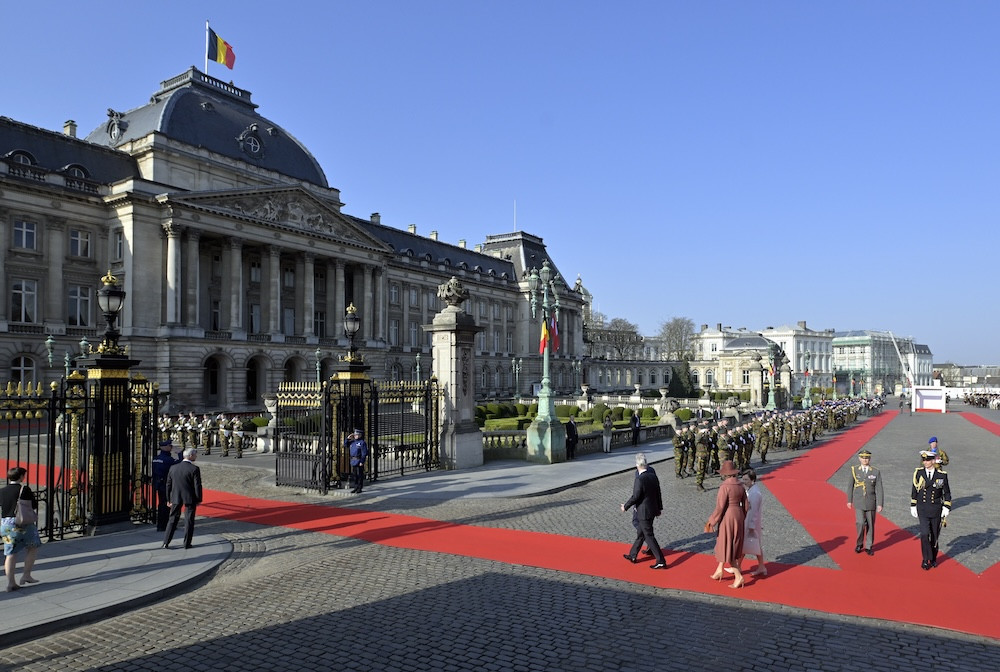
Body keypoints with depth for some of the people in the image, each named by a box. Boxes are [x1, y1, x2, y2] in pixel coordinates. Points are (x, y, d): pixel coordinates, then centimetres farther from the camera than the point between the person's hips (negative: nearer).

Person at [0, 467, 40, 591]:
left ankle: (10, 582, 7)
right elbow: (35, 506, -4)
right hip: (23, 523, -5)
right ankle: (26, 575, 8)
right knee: (32, 548, 13)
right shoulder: (25, 489, -9)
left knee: (10, 553, 8)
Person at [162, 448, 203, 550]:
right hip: (190, 498, -4)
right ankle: (187, 543, 10)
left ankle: (166, 542, 15)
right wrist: (198, 500, -2)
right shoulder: (194, 469, -13)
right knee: (189, 521, 6)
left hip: (175, 498, 4)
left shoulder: (173, 468, 2)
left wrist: (169, 499, 15)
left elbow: (168, 485, 7)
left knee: (173, 519, 15)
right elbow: (197, 486, -12)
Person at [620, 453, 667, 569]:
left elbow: (635, 497, -20)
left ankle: (661, 561, 5)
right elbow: (658, 493, 9)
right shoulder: (653, 476, 0)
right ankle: (632, 556, 32)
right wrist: (659, 508, 20)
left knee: (649, 536, 2)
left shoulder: (640, 479, -24)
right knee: (640, 533, 19)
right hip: (653, 510, 9)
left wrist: (625, 506, -5)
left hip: (644, 512, -9)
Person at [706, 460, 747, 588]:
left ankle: (738, 576, 3)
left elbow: (719, 508, -20)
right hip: (738, 516, 8)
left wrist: (710, 522, -12)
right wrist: (742, 520, 21)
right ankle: (719, 570, 30)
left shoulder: (725, 487, -21)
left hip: (727, 517, -8)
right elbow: (745, 505, 9)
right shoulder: (740, 486, 3)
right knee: (723, 544, 20)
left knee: (727, 547, 3)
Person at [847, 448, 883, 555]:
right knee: (860, 523, -12)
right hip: (858, 503, -1)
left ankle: (869, 546, 24)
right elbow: (850, 486, 6)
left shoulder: (875, 472, -3)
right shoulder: (854, 470, -1)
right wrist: (849, 501, 8)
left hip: (871, 503, 1)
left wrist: (879, 504, -9)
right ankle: (859, 544, 10)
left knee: (870, 525, 8)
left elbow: (879, 489, -4)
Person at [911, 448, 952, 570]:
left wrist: (946, 508, -2)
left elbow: (947, 493, 4)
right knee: (925, 535, -11)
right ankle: (926, 559, 2)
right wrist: (913, 506, 6)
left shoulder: (942, 475, -4)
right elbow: (914, 490, 6)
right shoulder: (918, 472, -3)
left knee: (934, 536, 10)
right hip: (923, 510, 0)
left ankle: (933, 558, 29)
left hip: (936, 510, 0)